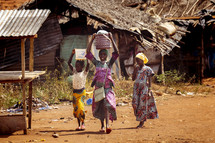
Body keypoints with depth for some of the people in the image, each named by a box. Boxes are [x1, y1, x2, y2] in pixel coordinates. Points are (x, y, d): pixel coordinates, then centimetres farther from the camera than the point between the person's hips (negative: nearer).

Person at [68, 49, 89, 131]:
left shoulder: (84, 73, -1)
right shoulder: (74, 71, 10)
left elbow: (88, 64, -14)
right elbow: (69, 63, 8)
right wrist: (72, 54, 1)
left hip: (82, 92, -4)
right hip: (75, 92, 4)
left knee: (80, 107, -16)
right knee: (76, 109, 3)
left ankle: (83, 124, -3)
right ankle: (79, 125, 11)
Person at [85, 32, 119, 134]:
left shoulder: (109, 63, 8)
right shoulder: (96, 63, 10)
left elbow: (116, 52, -1)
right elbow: (88, 53, 3)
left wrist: (111, 39, -6)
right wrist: (92, 40, -3)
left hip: (108, 87, -2)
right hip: (98, 87, 2)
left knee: (107, 104, -19)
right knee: (99, 107, 6)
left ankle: (107, 124, -31)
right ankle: (102, 126, 18)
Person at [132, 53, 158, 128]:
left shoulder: (147, 69, 0)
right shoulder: (137, 68, 14)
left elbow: (149, 81, -2)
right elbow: (133, 78, 8)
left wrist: (149, 90, -8)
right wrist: (135, 70, 1)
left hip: (144, 88, -5)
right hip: (136, 88, 5)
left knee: (143, 104, -5)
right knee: (135, 103, -2)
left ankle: (141, 122, -3)